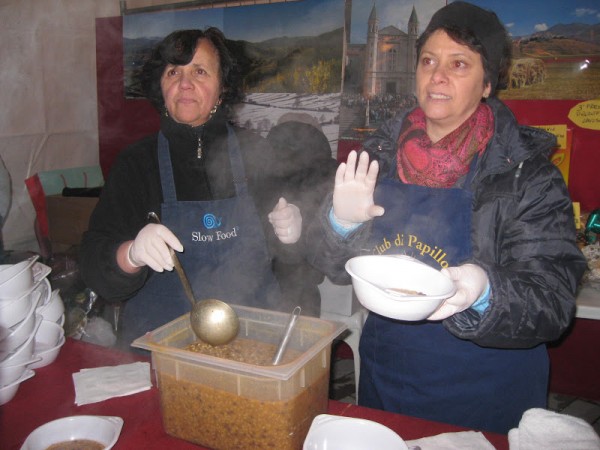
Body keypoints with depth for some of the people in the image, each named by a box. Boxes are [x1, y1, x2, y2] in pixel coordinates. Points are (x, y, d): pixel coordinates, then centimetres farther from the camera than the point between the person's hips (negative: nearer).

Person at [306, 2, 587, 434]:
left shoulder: (526, 171, -14)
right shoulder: (380, 154, -4)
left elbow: (553, 303, -16)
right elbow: (338, 267, -1)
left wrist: (484, 293, -36)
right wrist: (341, 224, -22)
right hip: (385, 378, 4)